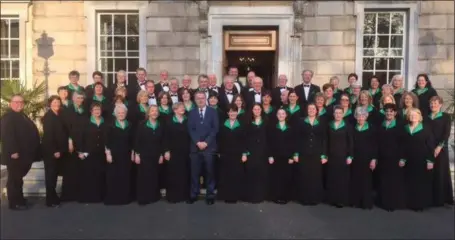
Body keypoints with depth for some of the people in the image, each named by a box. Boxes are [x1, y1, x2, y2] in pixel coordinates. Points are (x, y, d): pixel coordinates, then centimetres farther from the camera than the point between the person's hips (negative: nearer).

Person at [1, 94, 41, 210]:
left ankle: (19, 200, 28)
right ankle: (14, 203, 7)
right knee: (14, 179, -1)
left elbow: (31, 133, 21)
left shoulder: (23, 116, 19)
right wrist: (13, 152, -29)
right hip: (15, 155, -9)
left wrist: (33, 152, 16)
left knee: (18, 179, 18)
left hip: (24, 155, 9)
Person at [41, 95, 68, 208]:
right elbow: (48, 135, -17)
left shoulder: (59, 116, 12)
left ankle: (54, 197, 20)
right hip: (50, 151, -7)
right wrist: (54, 151, -20)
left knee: (55, 174, 12)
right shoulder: (48, 116, -10)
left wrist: (61, 150, 5)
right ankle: (50, 200, 5)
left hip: (59, 150, 7)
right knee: (50, 174, -1)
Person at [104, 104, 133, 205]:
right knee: (113, 177, -1)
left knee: (125, 176, 5)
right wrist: (108, 153, -11)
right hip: (114, 155, -3)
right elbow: (106, 141, -5)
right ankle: (112, 198, 8)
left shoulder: (129, 126, 8)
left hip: (126, 155, 3)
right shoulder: (111, 126, -2)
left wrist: (132, 153, 7)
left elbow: (131, 141, 11)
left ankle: (124, 198, 15)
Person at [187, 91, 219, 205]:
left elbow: (215, 129, -2)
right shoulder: (192, 113, 11)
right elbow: (190, 129, 4)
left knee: (209, 171, 3)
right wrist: (198, 142, -10)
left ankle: (210, 194, 11)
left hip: (209, 146, -1)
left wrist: (206, 142, -11)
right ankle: (193, 194, 13)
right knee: (195, 171, 3)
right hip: (195, 146, 2)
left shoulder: (213, 111, 5)